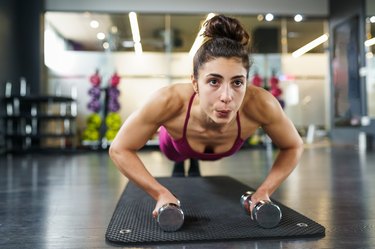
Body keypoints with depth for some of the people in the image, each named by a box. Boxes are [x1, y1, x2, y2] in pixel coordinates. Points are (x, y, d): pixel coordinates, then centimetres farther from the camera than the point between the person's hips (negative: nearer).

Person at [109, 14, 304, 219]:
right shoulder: (169, 101, -47)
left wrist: (264, 192, -32)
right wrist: (161, 194, -39)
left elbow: (293, 147, -23)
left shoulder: (260, 104, -44)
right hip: (175, 147, -2)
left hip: (217, 153, 2)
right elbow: (119, 149, -32)